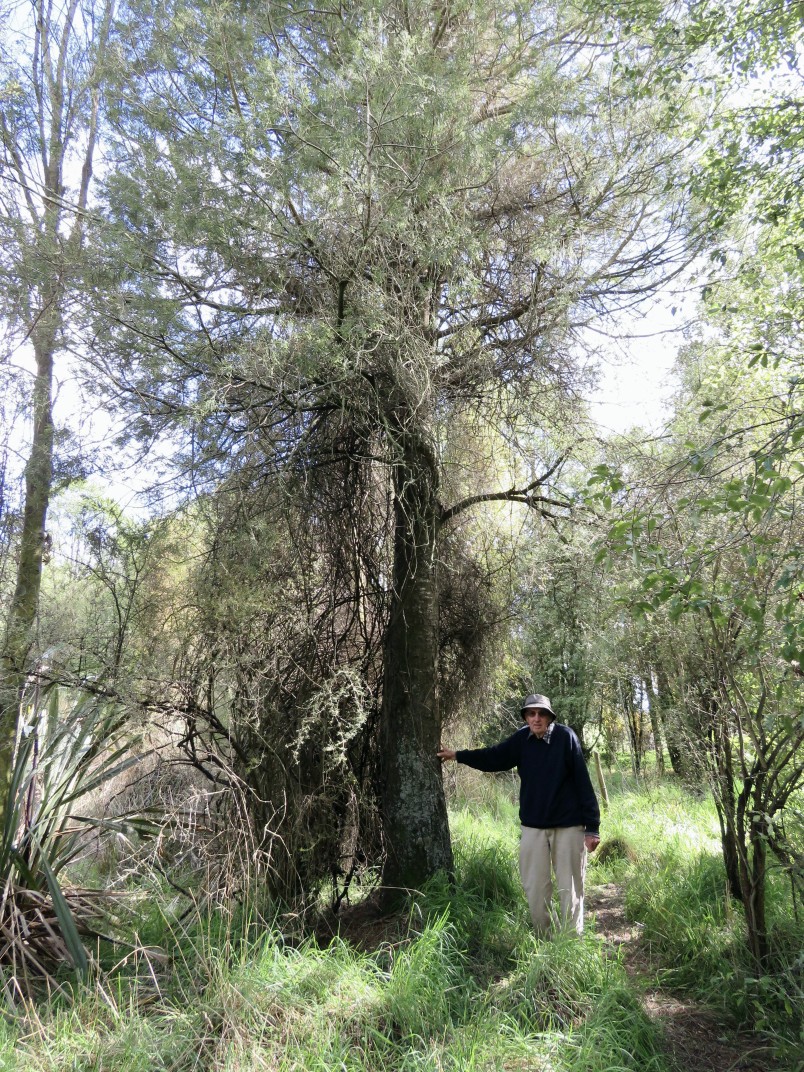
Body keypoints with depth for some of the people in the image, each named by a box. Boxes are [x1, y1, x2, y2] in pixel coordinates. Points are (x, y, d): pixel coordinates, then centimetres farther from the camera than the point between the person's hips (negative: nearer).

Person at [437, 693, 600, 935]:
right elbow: (495, 757, 12)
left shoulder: (565, 737, -14)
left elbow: (582, 782, -13)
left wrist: (592, 826, -13)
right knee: (535, 888, 9)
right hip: (533, 826, 4)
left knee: (570, 888, 5)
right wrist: (458, 756, 13)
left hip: (568, 826, -4)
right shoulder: (522, 739, -3)